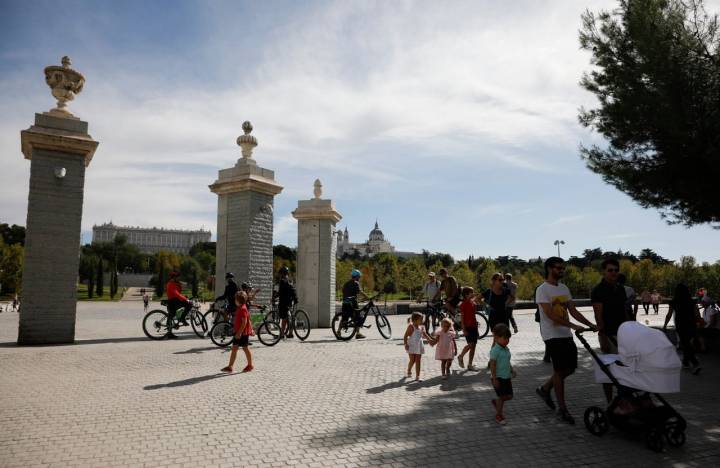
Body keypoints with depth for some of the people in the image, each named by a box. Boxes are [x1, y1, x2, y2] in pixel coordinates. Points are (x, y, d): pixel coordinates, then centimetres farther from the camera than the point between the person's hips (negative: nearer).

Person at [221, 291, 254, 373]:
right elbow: (247, 320, 18)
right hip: (238, 332, 10)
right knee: (234, 348, 7)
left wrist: (239, 333, -25)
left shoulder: (242, 309, -19)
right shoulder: (240, 308, 11)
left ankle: (250, 365, 19)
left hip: (243, 333, -10)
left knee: (245, 348, 4)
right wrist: (251, 329, 23)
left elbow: (244, 322, -24)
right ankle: (230, 367, 8)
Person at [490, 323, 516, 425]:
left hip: (507, 377, 8)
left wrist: (512, 370, 7)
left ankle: (496, 402, 35)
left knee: (509, 396, 11)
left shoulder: (506, 349, 8)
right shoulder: (495, 350, -18)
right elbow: (492, 365, -18)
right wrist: (494, 379, -19)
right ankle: (498, 415, 19)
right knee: (502, 396, 1)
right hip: (499, 378, -8)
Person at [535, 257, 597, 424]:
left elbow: (573, 311, 11)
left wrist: (590, 324, -1)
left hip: (566, 335, 8)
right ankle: (562, 409, 10)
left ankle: (545, 389, 30)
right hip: (552, 335, -8)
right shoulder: (543, 290, -12)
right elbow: (551, 314, -21)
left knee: (570, 368, 11)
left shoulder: (564, 288, 13)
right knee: (560, 370, -2)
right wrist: (573, 326, -28)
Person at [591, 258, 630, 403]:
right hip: (609, 335, -6)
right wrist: (603, 337, -20)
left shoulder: (620, 288, 11)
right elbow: (598, 316, -15)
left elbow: (625, 312, 16)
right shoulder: (598, 291, -10)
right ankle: (610, 403, 8)